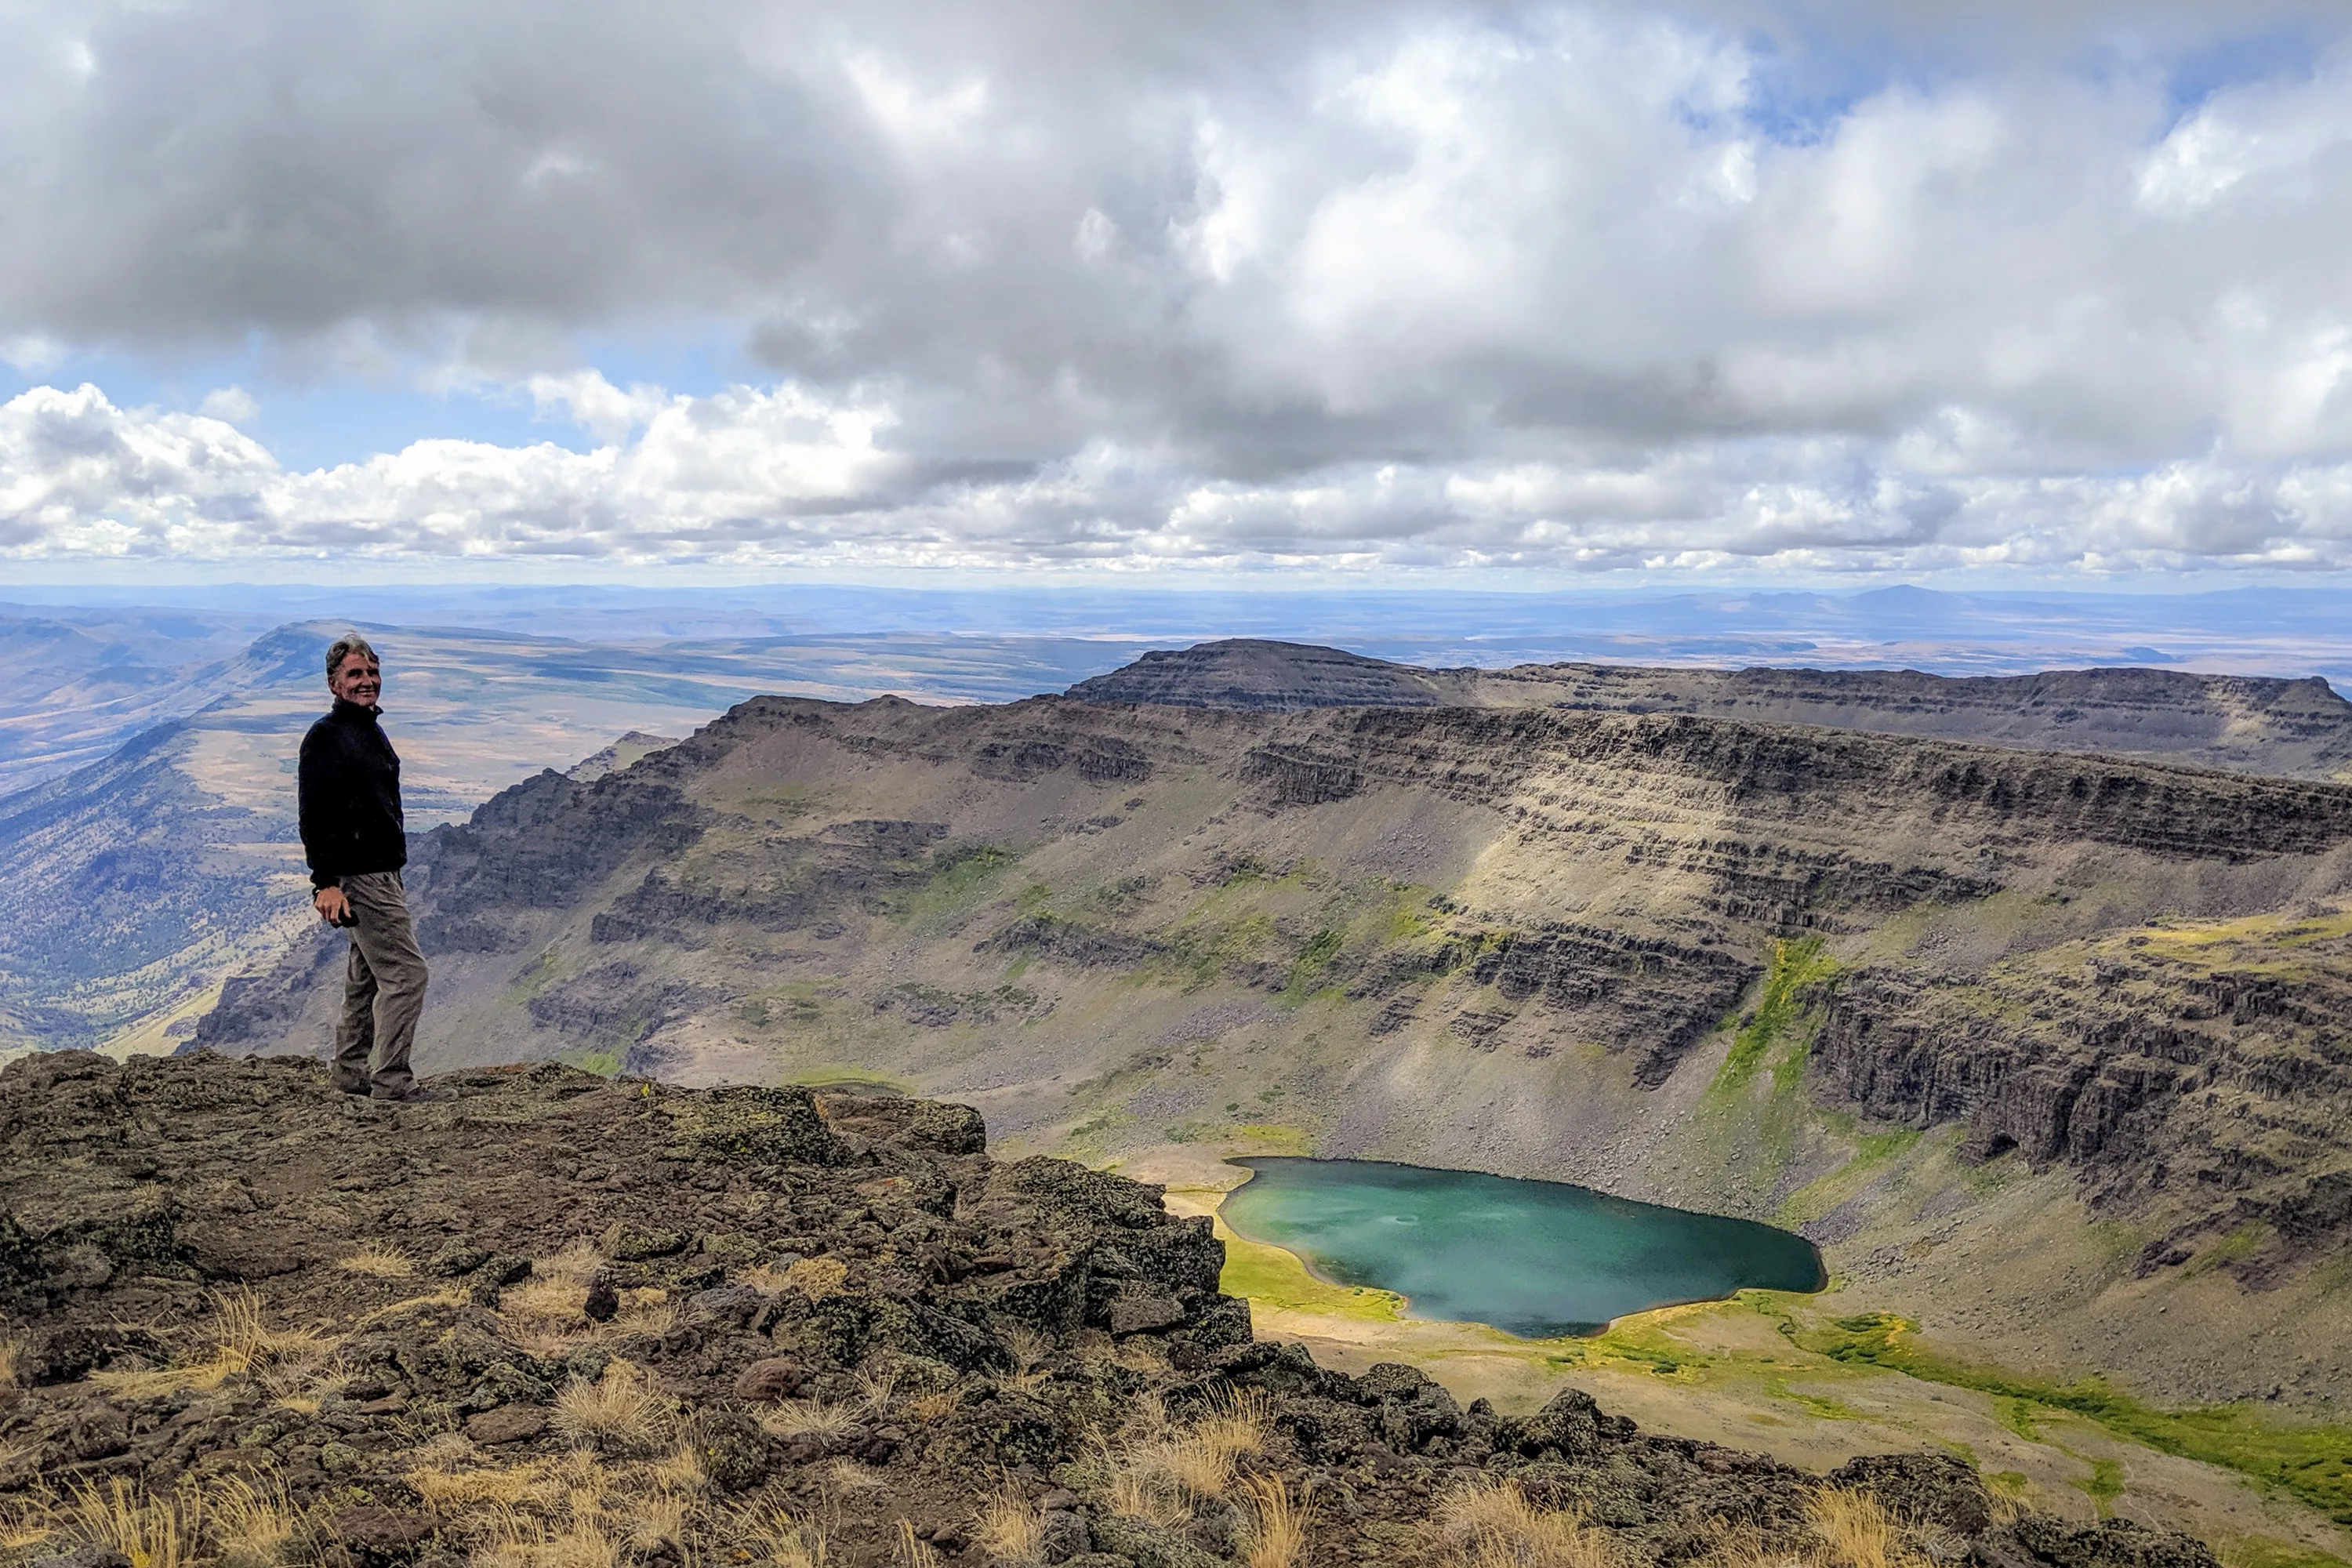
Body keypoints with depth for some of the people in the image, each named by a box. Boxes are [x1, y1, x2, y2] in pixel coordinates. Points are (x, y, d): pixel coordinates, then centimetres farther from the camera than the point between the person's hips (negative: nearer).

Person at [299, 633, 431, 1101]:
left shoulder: (371, 729, 17)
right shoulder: (325, 737, -13)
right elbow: (314, 817, -18)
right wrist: (326, 882, -24)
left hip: (383, 874, 10)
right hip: (358, 877, -10)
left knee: (366, 976, 15)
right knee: (405, 972, -11)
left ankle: (353, 1073, 24)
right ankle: (391, 1080, -8)